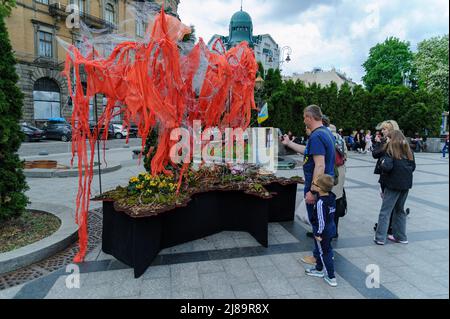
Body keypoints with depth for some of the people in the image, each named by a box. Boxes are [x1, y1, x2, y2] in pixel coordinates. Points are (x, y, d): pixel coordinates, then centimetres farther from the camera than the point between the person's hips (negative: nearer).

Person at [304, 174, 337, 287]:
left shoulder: (320, 202, -30)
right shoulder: (331, 197, -4)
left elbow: (321, 220, -26)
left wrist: (318, 234, -16)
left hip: (323, 231, -9)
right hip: (331, 228, 9)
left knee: (325, 253, 8)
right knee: (322, 250, 24)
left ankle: (331, 277, 19)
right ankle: (319, 269, 41)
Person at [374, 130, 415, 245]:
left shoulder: (390, 149, -9)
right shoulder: (408, 149, 9)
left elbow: (387, 166, -18)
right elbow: (413, 166, 13)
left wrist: (382, 163, 1)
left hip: (394, 184, -6)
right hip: (406, 184, 6)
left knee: (385, 211, 0)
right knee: (400, 210, 18)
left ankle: (380, 238, 3)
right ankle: (400, 236, 25)